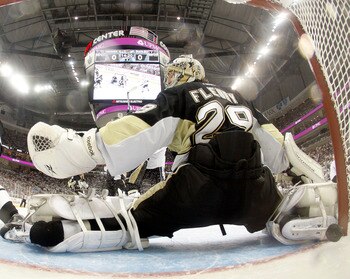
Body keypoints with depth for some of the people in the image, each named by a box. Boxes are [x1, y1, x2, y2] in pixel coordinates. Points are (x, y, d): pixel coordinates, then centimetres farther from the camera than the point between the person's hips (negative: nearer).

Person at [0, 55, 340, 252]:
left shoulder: (176, 95, 16)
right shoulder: (236, 97, 32)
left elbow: (138, 133, -2)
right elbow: (274, 145, 28)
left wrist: (80, 149, 0)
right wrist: (296, 163, 45)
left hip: (203, 182, -4)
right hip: (253, 182, 5)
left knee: (135, 219, 0)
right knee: (280, 216, 34)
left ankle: (59, 229, -12)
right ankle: (322, 204, 11)